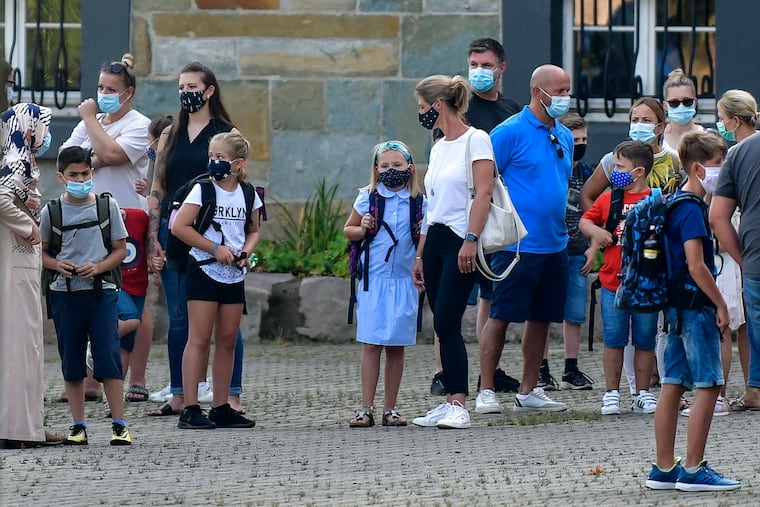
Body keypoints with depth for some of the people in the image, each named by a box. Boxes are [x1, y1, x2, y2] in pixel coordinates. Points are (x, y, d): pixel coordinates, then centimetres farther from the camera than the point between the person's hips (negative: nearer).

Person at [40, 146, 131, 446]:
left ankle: (119, 424, -3)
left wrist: (98, 267, -11)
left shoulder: (107, 206, 3)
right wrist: (57, 265, -11)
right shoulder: (51, 212, 3)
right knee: (71, 361, 5)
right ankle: (78, 426, 13)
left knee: (108, 357, -7)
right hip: (64, 294, 1)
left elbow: (120, 250, 6)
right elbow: (42, 252, 10)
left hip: (101, 290, -1)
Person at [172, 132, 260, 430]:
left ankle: (221, 408, 15)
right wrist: (215, 248, -15)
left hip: (234, 275, 5)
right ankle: (190, 410, -9)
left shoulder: (248, 195, 6)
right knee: (199, 339, -7)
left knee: (227, 340, 8)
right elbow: (179, 227, -12)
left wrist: (246, 251, -4)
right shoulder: (202, 190, -7)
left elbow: (253, 231, 18)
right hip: (204, 271, -5)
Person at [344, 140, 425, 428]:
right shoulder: (368, 198, 3)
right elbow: (348, 230, 13)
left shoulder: (418, 202, 5)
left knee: (396, 347, 5)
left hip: (404, 280, 1)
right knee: (371, 345, -4)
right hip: (374, 279, -1)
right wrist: (362, 229, -7)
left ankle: (390, 409, 12)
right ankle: (366, 409, -1)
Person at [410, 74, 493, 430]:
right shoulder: (438, 148, 18)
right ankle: (451, 402, 8)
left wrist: (470, 240, -24)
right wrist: (420, 256, 20)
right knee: (444, 327, 5)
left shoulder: (475, 140, -6)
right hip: (435, 240, 8)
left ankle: (459, 405, -15)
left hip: (461, 242, -8)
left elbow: (483, 193, -15)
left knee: (446, 323, -15)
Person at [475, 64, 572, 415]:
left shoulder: (564, 136, 13)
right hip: (518, 243, -7)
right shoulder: (510, 132, -9)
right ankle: (486, 391, 2)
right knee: (501, 316, -3)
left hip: (554, 242, 7)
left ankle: (528, 392, 17)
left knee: (542, 317, 10)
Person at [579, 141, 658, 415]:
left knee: (645, 341, 6)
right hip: (612, 283, 2)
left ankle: (643, 394, 14)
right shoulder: (608, 199, 7)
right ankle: (611, 393, 11)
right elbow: (585, 220, 18)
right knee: (613, 341, 4)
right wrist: (595, 231, -4)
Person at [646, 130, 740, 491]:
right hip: (695, 304, -10)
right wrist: (721, 305, -14)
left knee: (673, 386, 9)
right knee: (708, 385, -7)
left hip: (678, 307, 10)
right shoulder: (692, 209, -15)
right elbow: (696, 265, -21)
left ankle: (664, 469, 12)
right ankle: (693, 469, -7)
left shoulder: (675, 204, 15)